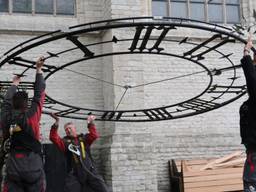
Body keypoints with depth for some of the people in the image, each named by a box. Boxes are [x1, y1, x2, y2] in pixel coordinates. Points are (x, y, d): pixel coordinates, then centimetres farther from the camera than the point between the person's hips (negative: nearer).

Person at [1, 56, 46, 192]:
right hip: (33, 167, -2)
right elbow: (39, 94, 4)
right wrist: (38, 69, 14)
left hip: (13, 168, 3)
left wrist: (15, 84, 38)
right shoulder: (31, 116, -5)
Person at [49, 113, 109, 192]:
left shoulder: (83, 138, 14)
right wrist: (56, 123, -18)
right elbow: (54, 138, -6)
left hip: (90, 171, 1)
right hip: (74, 174, -1)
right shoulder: (65, 142, 9)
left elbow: (94, 135, -2)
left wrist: (90, 124, -15)